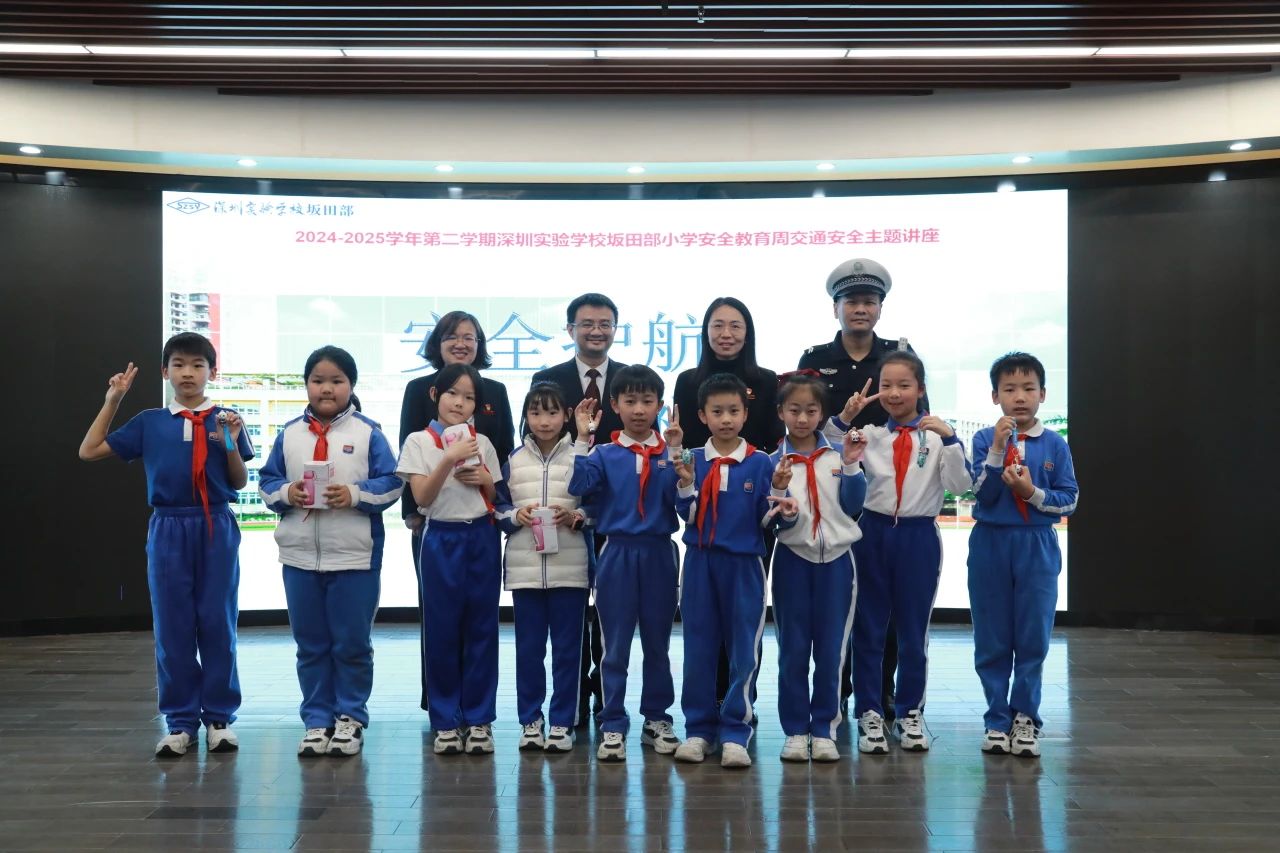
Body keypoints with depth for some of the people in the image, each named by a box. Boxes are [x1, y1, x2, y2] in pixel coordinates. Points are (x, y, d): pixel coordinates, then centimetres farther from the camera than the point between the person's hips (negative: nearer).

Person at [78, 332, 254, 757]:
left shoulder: (225, 420, 3)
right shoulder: (149, 423, 6)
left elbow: (240, 483, 6)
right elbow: (90, 451, 8)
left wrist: (231, 445, -11)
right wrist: (112, 401, 4)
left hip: (216, 528, -1)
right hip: (168, 529, 1)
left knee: (218, 624, 3)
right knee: (172, 627, 5)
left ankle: (219, 717, 14)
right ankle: (180, 721, 15)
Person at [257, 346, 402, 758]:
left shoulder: (367, 433, -3)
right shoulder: (289, 434, 6)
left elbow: (391, 483, -5)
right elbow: (267, 482, 8)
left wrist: (355, 494, -19)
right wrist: (285, 493, -12)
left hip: (354, 556, -3)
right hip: (300, 556, 3)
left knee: (352, 643, 6)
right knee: (310, 644, 11)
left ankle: (351, 717, 19)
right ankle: (317, 720, 21)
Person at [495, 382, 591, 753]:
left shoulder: (581, 457, 1)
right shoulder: (514, 460, 7)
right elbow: (498, 509, 11)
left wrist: (576, 517, -14)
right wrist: (515, 516, -8)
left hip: (570, 568, -2)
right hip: (524, 568, 2)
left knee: (567, 648, 4)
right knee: (528, 648, 8)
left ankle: (562, 723, 14)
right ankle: (530, 721, 19)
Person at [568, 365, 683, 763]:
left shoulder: (671, 453, 3)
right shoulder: (604, 454, 2)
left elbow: (679, 498, -12)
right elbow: (579, 486, -16)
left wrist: (674, 453, -19)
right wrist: (583, 439, -20)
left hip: (659, 554, 1)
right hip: (617, 554, -1)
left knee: (658, 642, 11)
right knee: (615, 645, 4)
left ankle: (657, 719, 23)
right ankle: (613, 726, 11)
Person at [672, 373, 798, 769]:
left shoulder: (760, 462, -1)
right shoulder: (693, 461, 3)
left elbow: (764, 520, 0)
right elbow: (688, 517, -1)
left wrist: (780, 503, -19)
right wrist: (685, 484, -16)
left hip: (744, 565, -1)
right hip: (700, 563, 1)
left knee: (743, 648, 2)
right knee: (698, 646, 7)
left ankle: (734, 731, 11)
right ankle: (699, 729, 18)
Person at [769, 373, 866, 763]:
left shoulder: (837, 454, 2)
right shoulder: (775, 461, 0)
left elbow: (853, 507, -2)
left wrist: (851, 467, -14)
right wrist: (778, 492, -23)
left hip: (836, 559, 1)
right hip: (793, 558, 0)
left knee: (831, 649, 5)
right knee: (793, 649, 4)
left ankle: (824, 728, 16)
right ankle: (795, 730, 14)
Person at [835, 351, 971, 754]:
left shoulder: (936, 435, -2)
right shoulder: (868, 433, 2)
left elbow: (959, 485, -10)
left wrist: (949, 439, -19)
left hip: (919, 536, -1)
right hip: (874, 532, 1)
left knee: (914, 629, 10)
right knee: (868, 628, 6)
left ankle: (910, 714, 23)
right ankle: (869, 714, 16)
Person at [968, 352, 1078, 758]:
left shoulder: (1055, 445, 0)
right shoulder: (985, 439, -2)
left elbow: (1069, 499, -1)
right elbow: (982, 495, -10)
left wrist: (1033, 492, -17)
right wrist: (998, 448, -19)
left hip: (1037, 547, 0)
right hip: (990, 545, 0)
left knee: (1033, 639, 4)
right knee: (991, 641, 6)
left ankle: (1025, 717, 19)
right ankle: (998, 720, 18)